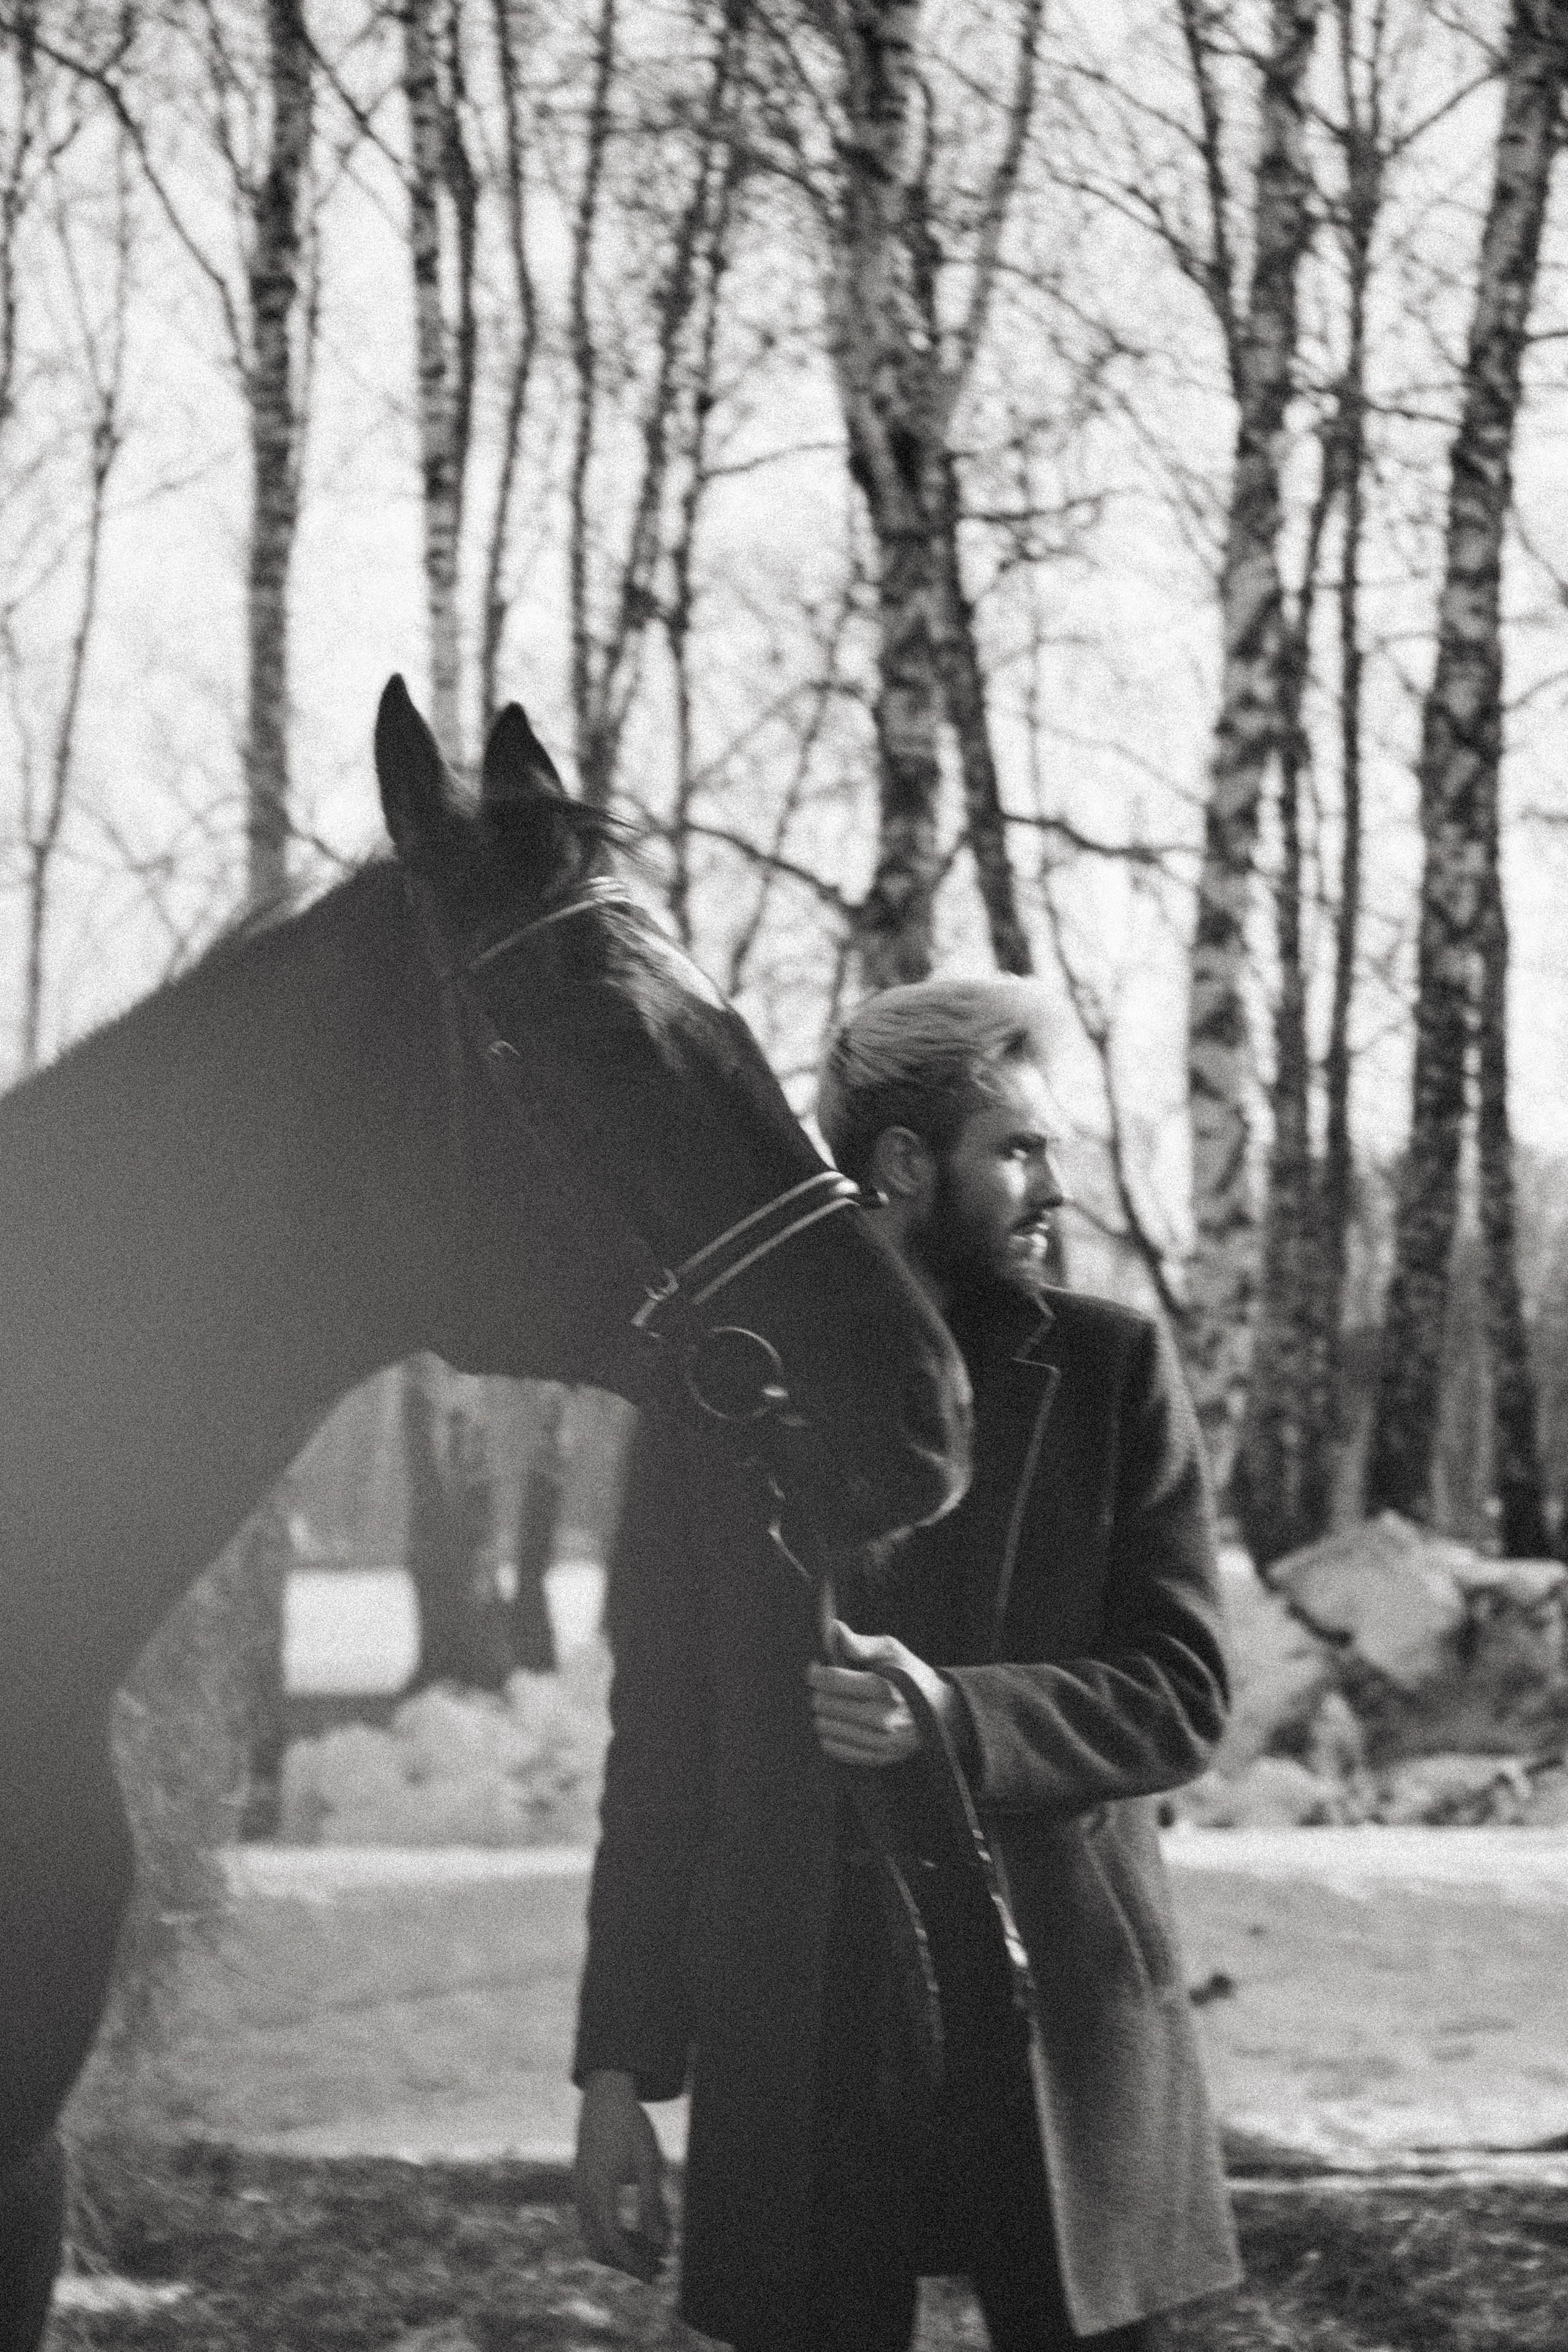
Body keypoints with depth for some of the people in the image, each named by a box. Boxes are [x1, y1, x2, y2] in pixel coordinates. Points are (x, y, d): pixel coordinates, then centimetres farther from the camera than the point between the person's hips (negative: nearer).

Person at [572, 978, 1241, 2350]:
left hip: (1065, 2019, 0)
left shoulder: (1114, 1372, 5)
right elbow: (657, 1749, 7)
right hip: (795, 2027, 0)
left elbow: (1185, 1692, 1)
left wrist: (953, 1715, -17)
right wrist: (619, 2070, 3)